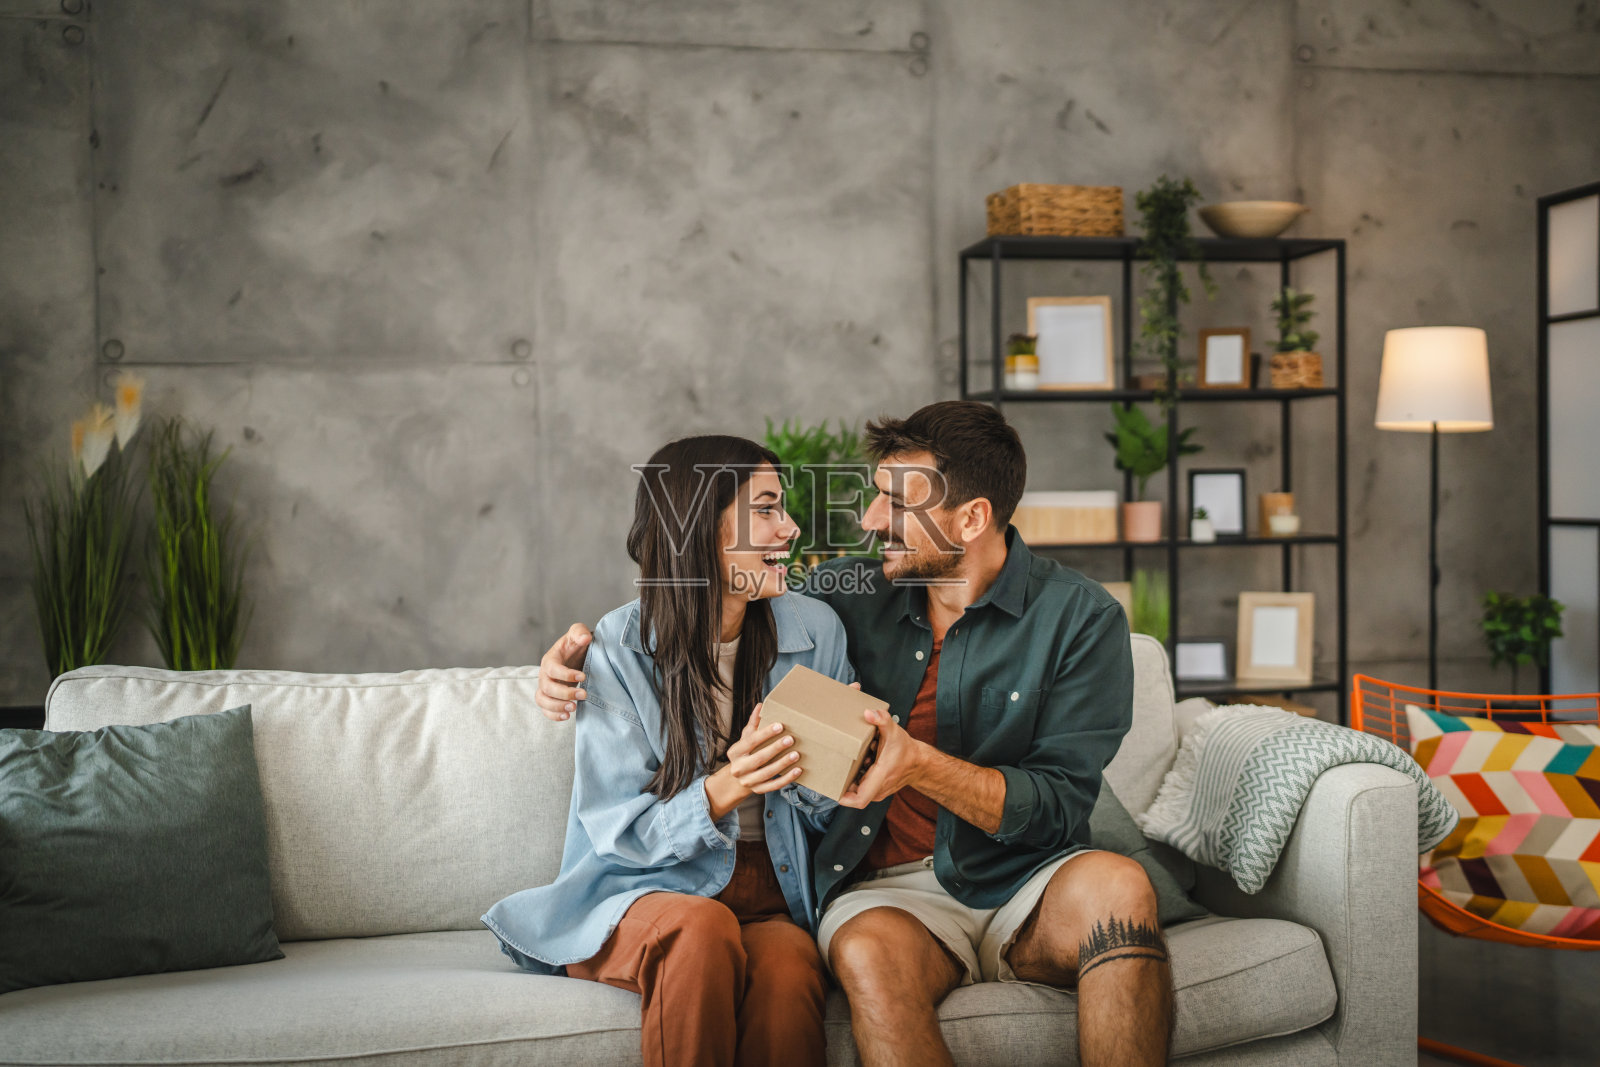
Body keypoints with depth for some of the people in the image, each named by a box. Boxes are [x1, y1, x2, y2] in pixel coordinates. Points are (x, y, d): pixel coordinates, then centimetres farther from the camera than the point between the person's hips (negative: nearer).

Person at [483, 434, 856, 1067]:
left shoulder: (815, 631, 3)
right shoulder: (617, 650, -6)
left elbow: (838, 815, 8)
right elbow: (623, 834, -9)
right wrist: (726, 789, -27)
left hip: (767, 895, 2)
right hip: (640, 894, -1)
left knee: (789, 969, -33)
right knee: (701, 927, -36)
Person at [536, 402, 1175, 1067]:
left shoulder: (1081, 619, -3)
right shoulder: (849, 595, 7)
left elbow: (1058, 806, -9)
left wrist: (921, 765, -24)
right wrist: (589, 653, 5)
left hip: (1022, 883, 0)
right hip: (886, 890, 1)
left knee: (1118, 887, -33)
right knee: (867, 955, -35)